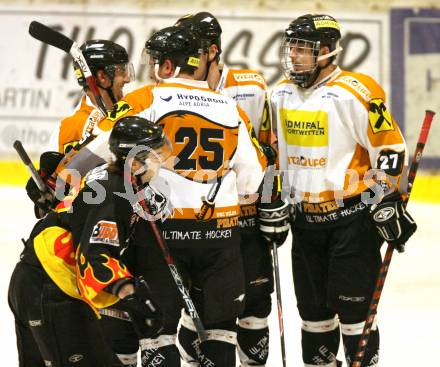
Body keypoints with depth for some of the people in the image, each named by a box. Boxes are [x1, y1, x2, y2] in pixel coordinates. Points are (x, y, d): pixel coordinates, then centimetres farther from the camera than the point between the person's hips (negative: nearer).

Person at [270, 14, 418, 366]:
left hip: (353, 215, -7)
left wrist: (389, 200, -16)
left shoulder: (355, 93, -16)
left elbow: (390, 147, -14)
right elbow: (276, 153, 19)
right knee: (313, 306, 13)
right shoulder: (282, 96, 6)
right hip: (306, 216, 7)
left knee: (353, 303, -5)